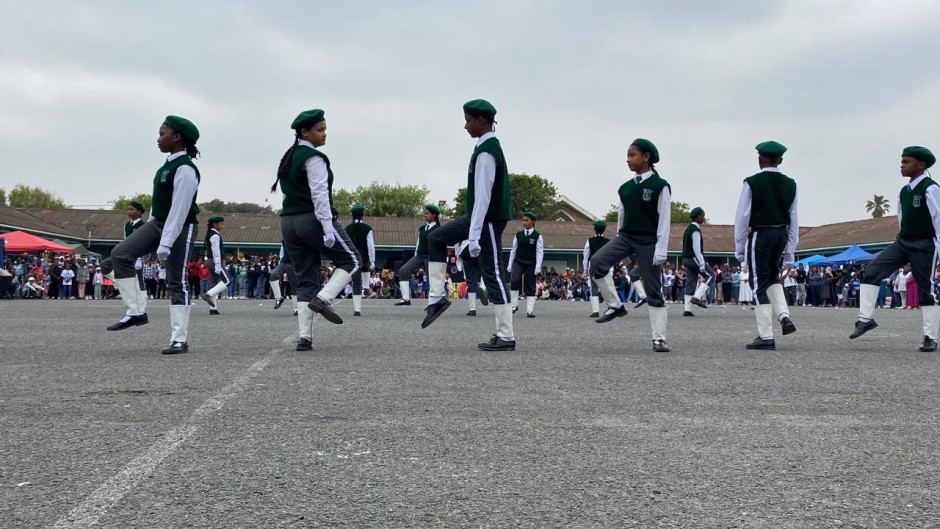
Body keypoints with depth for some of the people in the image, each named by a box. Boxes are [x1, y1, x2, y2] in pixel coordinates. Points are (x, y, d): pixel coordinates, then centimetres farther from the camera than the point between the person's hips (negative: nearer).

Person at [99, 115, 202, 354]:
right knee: (120, 254, -5)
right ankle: (135, 312, -1)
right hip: (158, 222, 9)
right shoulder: (169, 164, 9)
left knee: (176, 281, -5)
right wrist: (154, 232, 20)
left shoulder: (185, 170, -20)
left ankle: (180, 339, 2)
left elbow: (179, 209, -24)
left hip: (181, 228, -9)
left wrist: (165, 243, -26)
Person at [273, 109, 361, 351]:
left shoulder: (288, 158, 18)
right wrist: (328, 228, -21)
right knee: (351, 259, 5)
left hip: (289, 222, 9)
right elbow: (319, 194, -18)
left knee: (306, 279, 8)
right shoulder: (313, 158, -10)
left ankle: (305, 336, 1)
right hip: (312, 219, -9)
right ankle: (322, 298, -13)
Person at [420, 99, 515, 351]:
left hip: (489, 219, -10)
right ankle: (436, 297, 10)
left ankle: (506, 337, 0)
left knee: (493, 274, -5)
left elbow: (483, 195, -24)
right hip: (483, 215, 10)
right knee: (436, 238, 13)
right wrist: (473, 229, 24)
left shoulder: (486, 152, -20)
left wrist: (473, 235, -24)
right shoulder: (490, 146, 12)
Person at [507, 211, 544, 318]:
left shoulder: (537, 236, -3)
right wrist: (510, 265, 7)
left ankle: (530, 310, 3)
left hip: (531, 264, -1)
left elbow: (539, 252, -4)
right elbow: (513, 250, 9)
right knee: (514, 281, -21)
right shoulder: (518, 235, 4)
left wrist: (538, 267, -11)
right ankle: (514, 305, -11)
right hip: (518, 262, 1)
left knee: (530, 287, 1)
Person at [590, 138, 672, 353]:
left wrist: (661, 250, -14)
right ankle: (615, 305, -7)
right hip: (626, 236, 5)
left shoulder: (660, 186, -7)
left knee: (654, 290, -2)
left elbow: (664, 219, -9)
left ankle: (659, 338, 2)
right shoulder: (625, 188, 9)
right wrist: (618, 238, 18)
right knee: (597, 262, -22)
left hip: (648, 240, -5)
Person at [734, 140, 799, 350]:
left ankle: (766, 337, 0)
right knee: (772, 274, 26)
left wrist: (739, 247, 1)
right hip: (781, 234, 5)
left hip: (760, 234, -5)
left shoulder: (752, 183, -10)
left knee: (759, 283, 2)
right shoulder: (790, 184, 3)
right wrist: (790, 252, 13)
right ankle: (784, 316, 7)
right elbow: (793, 219, 6)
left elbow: (742, 216, -8)